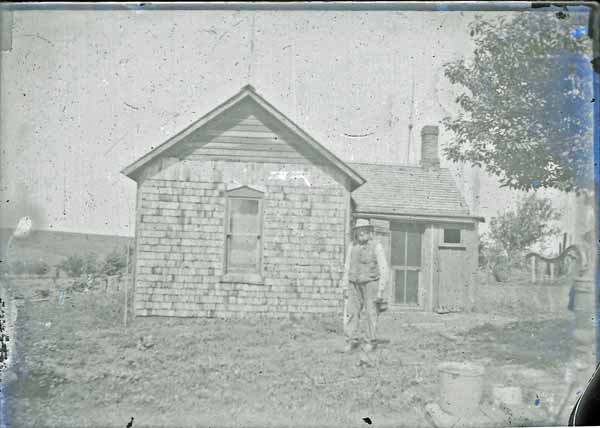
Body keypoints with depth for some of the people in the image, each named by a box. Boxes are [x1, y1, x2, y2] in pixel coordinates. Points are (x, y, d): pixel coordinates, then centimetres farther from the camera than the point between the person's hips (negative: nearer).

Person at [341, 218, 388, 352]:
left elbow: (383, 269, -9)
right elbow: (347, 268, 10)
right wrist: (345, 287, 6)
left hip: (371, 283, -4)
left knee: (371, 313, -2)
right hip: (355, 285, 4)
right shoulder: (352, 247, 6)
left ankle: (370, 341, 9)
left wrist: (381, 290, -14)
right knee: (352, 312, -3)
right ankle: (352, 341, 4)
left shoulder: (377, 246, -7)